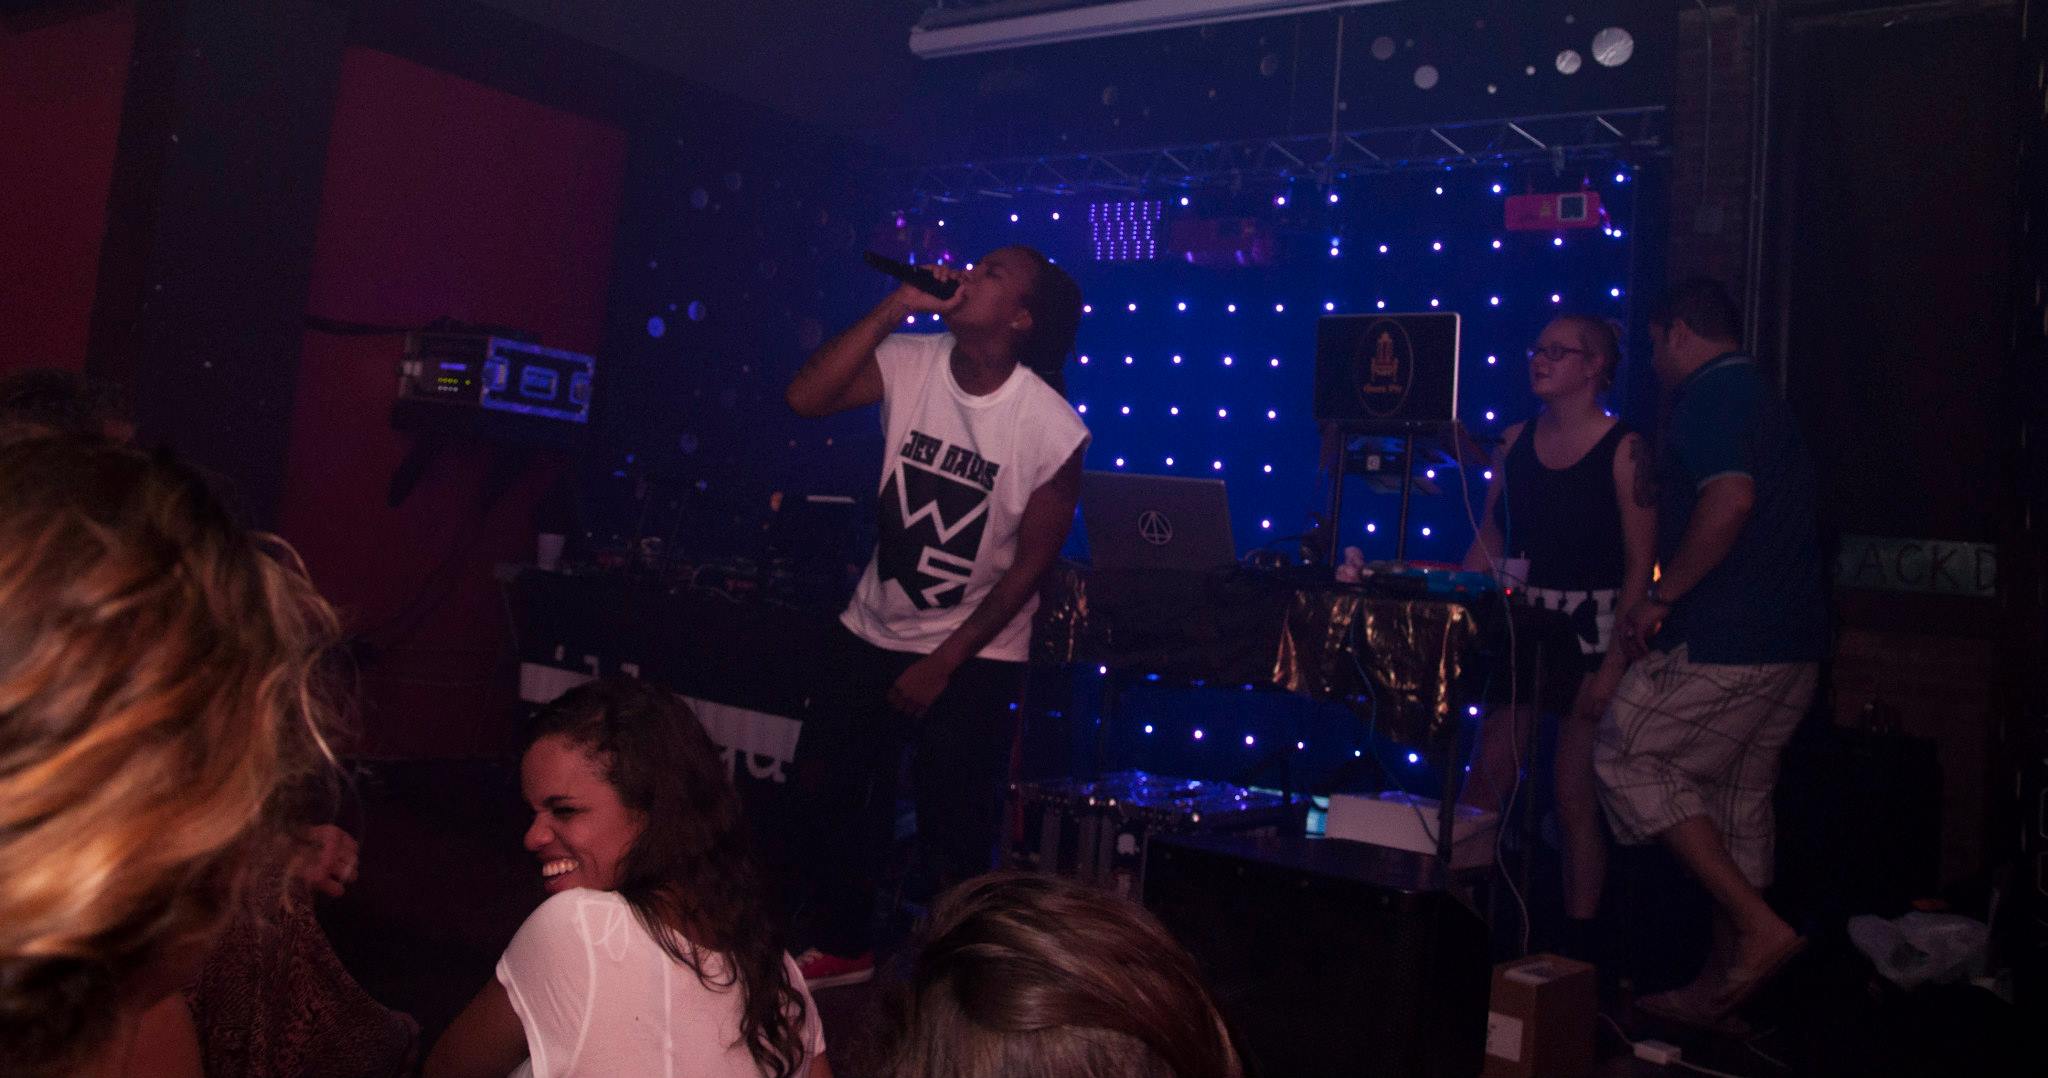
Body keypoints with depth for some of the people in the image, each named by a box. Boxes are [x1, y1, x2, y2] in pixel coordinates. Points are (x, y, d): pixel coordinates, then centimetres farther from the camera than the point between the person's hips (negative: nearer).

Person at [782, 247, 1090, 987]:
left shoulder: (1053, 429, -20)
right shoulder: (911, 363, -9)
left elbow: (1030, 564, -14)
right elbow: (805, 397, -21)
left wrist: (944, 664, -12)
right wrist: (896, 308, -23)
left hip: (974, 656, -4)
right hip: (872, 630, 5)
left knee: (954, 833, 2)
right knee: (829, 786, 15)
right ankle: (843, 947, 38)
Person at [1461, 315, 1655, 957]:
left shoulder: (1623, 449, -7)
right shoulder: (1516, 442, 8)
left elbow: (1640, 566, -9)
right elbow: (1488, 542, 13)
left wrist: (1614, 664, -14)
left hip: (1591, 633, -4)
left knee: (1575, 795, 0)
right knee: (1487, 778, 3)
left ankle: (1578, 947, 13)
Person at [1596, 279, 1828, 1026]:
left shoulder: (1710, 395, -9)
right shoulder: (1761, 399, 23)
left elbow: (1730, 498, -25)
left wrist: (1658, 598, -18)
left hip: (1726, 640, -10)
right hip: (1792, 647, 10)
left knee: (1625, 757, -1)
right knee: (1737, 801, 13)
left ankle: (1758, 925, -5)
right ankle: (1720, 987, 21)